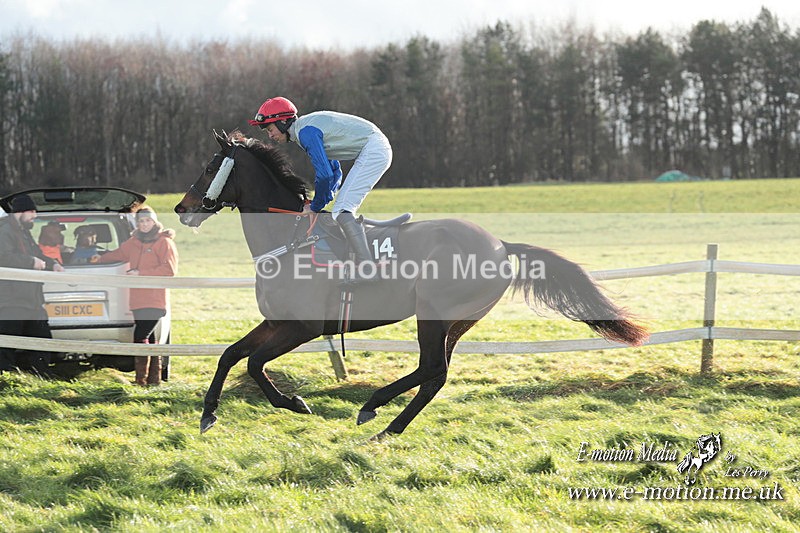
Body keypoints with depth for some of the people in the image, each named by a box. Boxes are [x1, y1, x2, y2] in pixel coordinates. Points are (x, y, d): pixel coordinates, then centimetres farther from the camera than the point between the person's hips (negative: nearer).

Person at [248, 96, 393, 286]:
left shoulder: (306, 132, -14)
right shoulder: (307, 127, 18)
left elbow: (324, 174, -19)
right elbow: (334, 170, 24)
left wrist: (316, 207, -6)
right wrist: (321, 201, 16)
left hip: (373, 150, -10)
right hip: (377, 149, 10)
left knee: (342, 210, -15)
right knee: (343, 211, 13)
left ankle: (367, 269, -23)